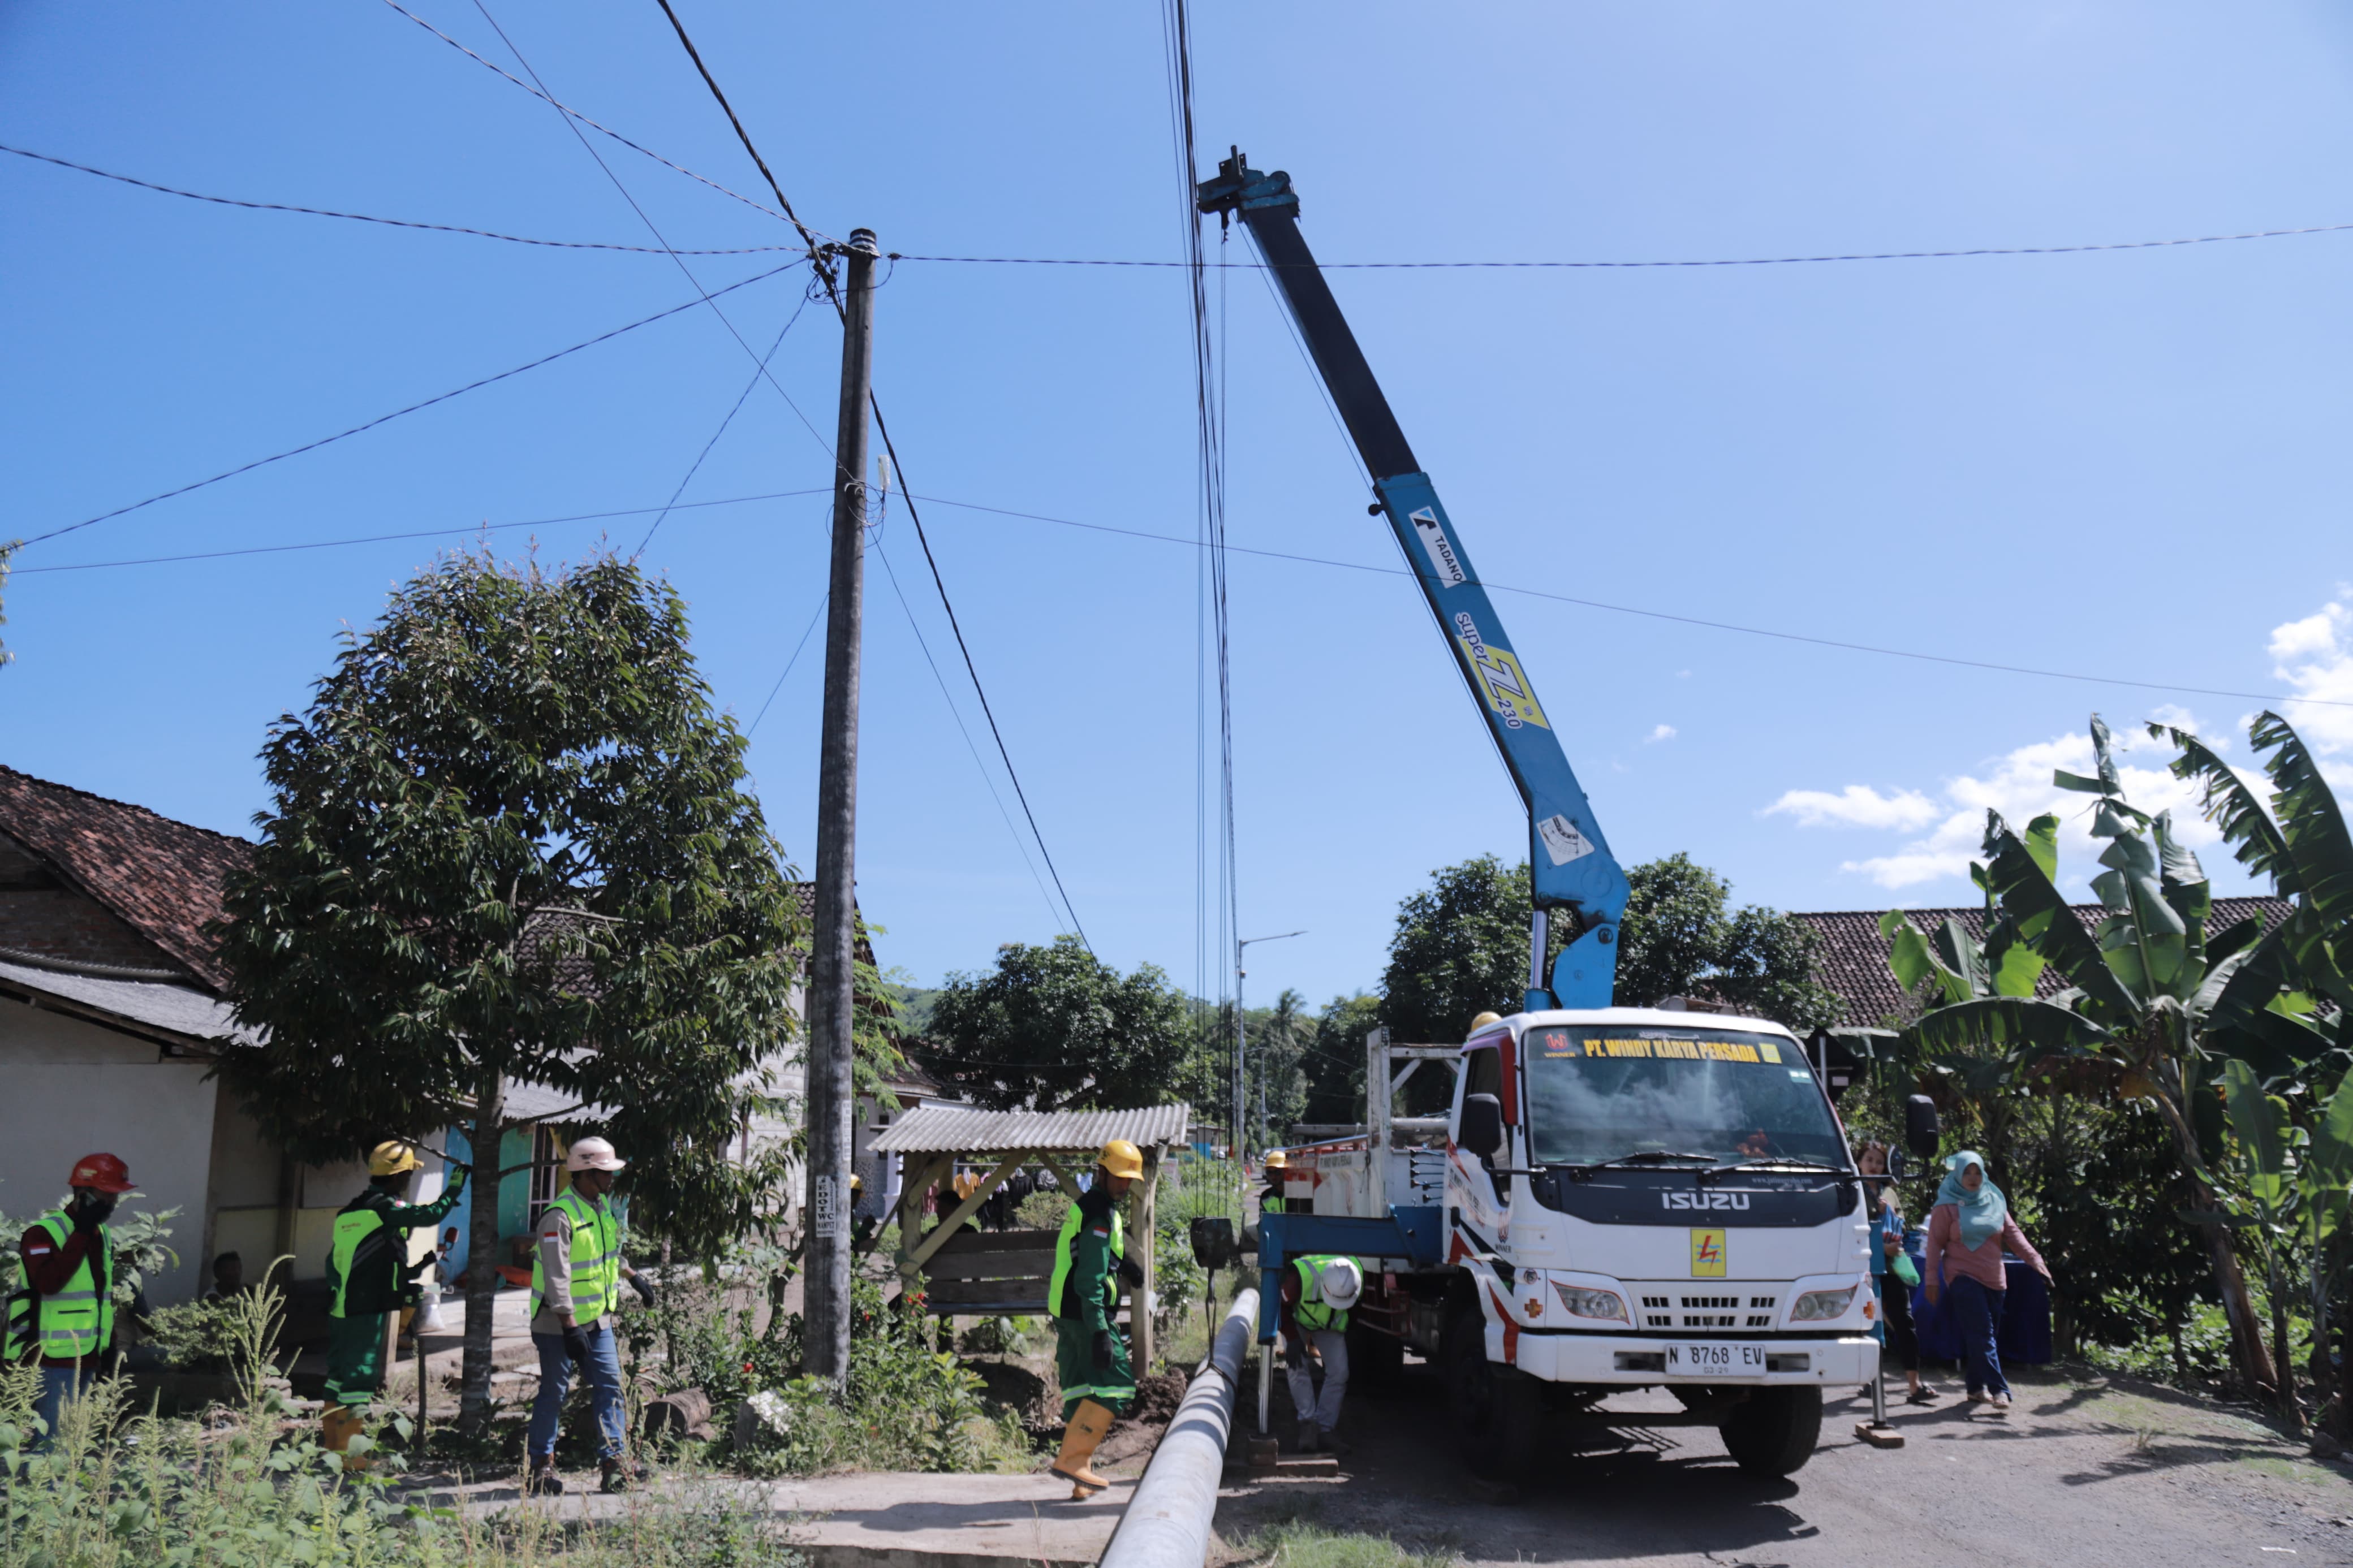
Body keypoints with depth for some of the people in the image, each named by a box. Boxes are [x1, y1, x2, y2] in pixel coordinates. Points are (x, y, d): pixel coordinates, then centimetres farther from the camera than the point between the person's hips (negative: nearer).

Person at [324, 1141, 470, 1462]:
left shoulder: (352, 1210, 14)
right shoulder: (386, 1208, -13)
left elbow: (334, 1261, 18)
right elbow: (432, 1214, -16)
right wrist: (456, 1184, -2)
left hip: (340, 1307, 9)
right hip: (368, 1309, -9)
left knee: (339, 1374, 16)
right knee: (360, 1376, -5)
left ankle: (330, 1446, 24)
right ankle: (350, 1456, -3)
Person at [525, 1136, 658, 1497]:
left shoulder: (603, 1207, 8)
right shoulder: (559, 1217, -20)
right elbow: (557, 1277, -24)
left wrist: (634, 1276, 29)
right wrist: (569, 1327, -27)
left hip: (598, 1320, 8)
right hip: (559, 1324, -8)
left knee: (610, 1386, 2)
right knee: (553, 1393, 2)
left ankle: (612, 1461, 5)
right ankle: (541, 1466, 15)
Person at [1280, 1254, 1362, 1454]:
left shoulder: (1358, 1276, -29)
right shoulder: (1300, 1277, -42)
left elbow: (1355, 1310, -4)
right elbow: (1281, 1306, -22)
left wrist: (1348, 1337, 2)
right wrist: (1293, 1339, -26)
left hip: (1330, 1325, 3)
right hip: (1297, 1320, -3)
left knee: (1339, 1372, -10)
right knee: (1298, 1369, -22)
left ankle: (1324, 1429, -3)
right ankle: (1308, 1422, -16)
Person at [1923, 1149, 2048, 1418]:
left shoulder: (1995, 1202, 8)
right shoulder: (1947, 1206, -4)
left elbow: (2012, 1234, 8)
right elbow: (1935, 1243, -4)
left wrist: (2034, 1259, -6)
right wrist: (1932, 1279, -7)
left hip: (1994, 1279, 5)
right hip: (1964, 1278, -5)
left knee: (1986, 1335, 9)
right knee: (1981, 1336, -13)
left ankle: (1977, 1388, 21)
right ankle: (1999, 1391, -19)